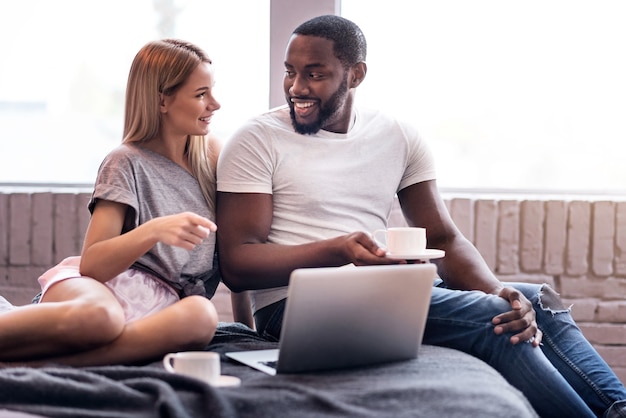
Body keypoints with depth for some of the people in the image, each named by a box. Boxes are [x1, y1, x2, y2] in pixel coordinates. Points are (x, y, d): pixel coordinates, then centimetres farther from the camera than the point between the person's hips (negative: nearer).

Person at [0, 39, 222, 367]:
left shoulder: (210, 153, 14)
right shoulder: (127, 163, -1)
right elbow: (91, 264, -10)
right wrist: (154, 230, -25)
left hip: (159, 308, 4)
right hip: (102, 285, -4)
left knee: (201, 315, -37)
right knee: (100, 315, -44)